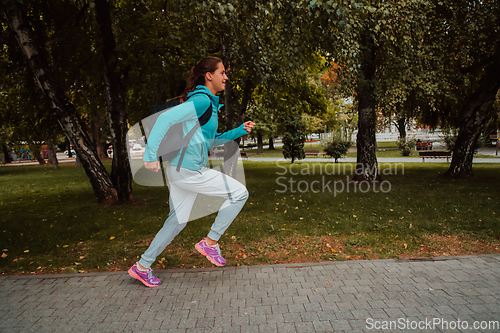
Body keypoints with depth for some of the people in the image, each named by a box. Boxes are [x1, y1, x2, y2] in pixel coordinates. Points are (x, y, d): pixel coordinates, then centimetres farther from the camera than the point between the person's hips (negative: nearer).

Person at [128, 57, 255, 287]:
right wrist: (151, 154, -28)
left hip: (182, 169, 10)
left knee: (178, 221, 17)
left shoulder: (209, 103, 18)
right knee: (239, 193, -3)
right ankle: (210, 243, 8)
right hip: (187, 170, -10)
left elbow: (210, 139, 25)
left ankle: (142, 267, 27)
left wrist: (240, 130, 17)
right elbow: (166, 118, -23)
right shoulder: (201, 100, -13)